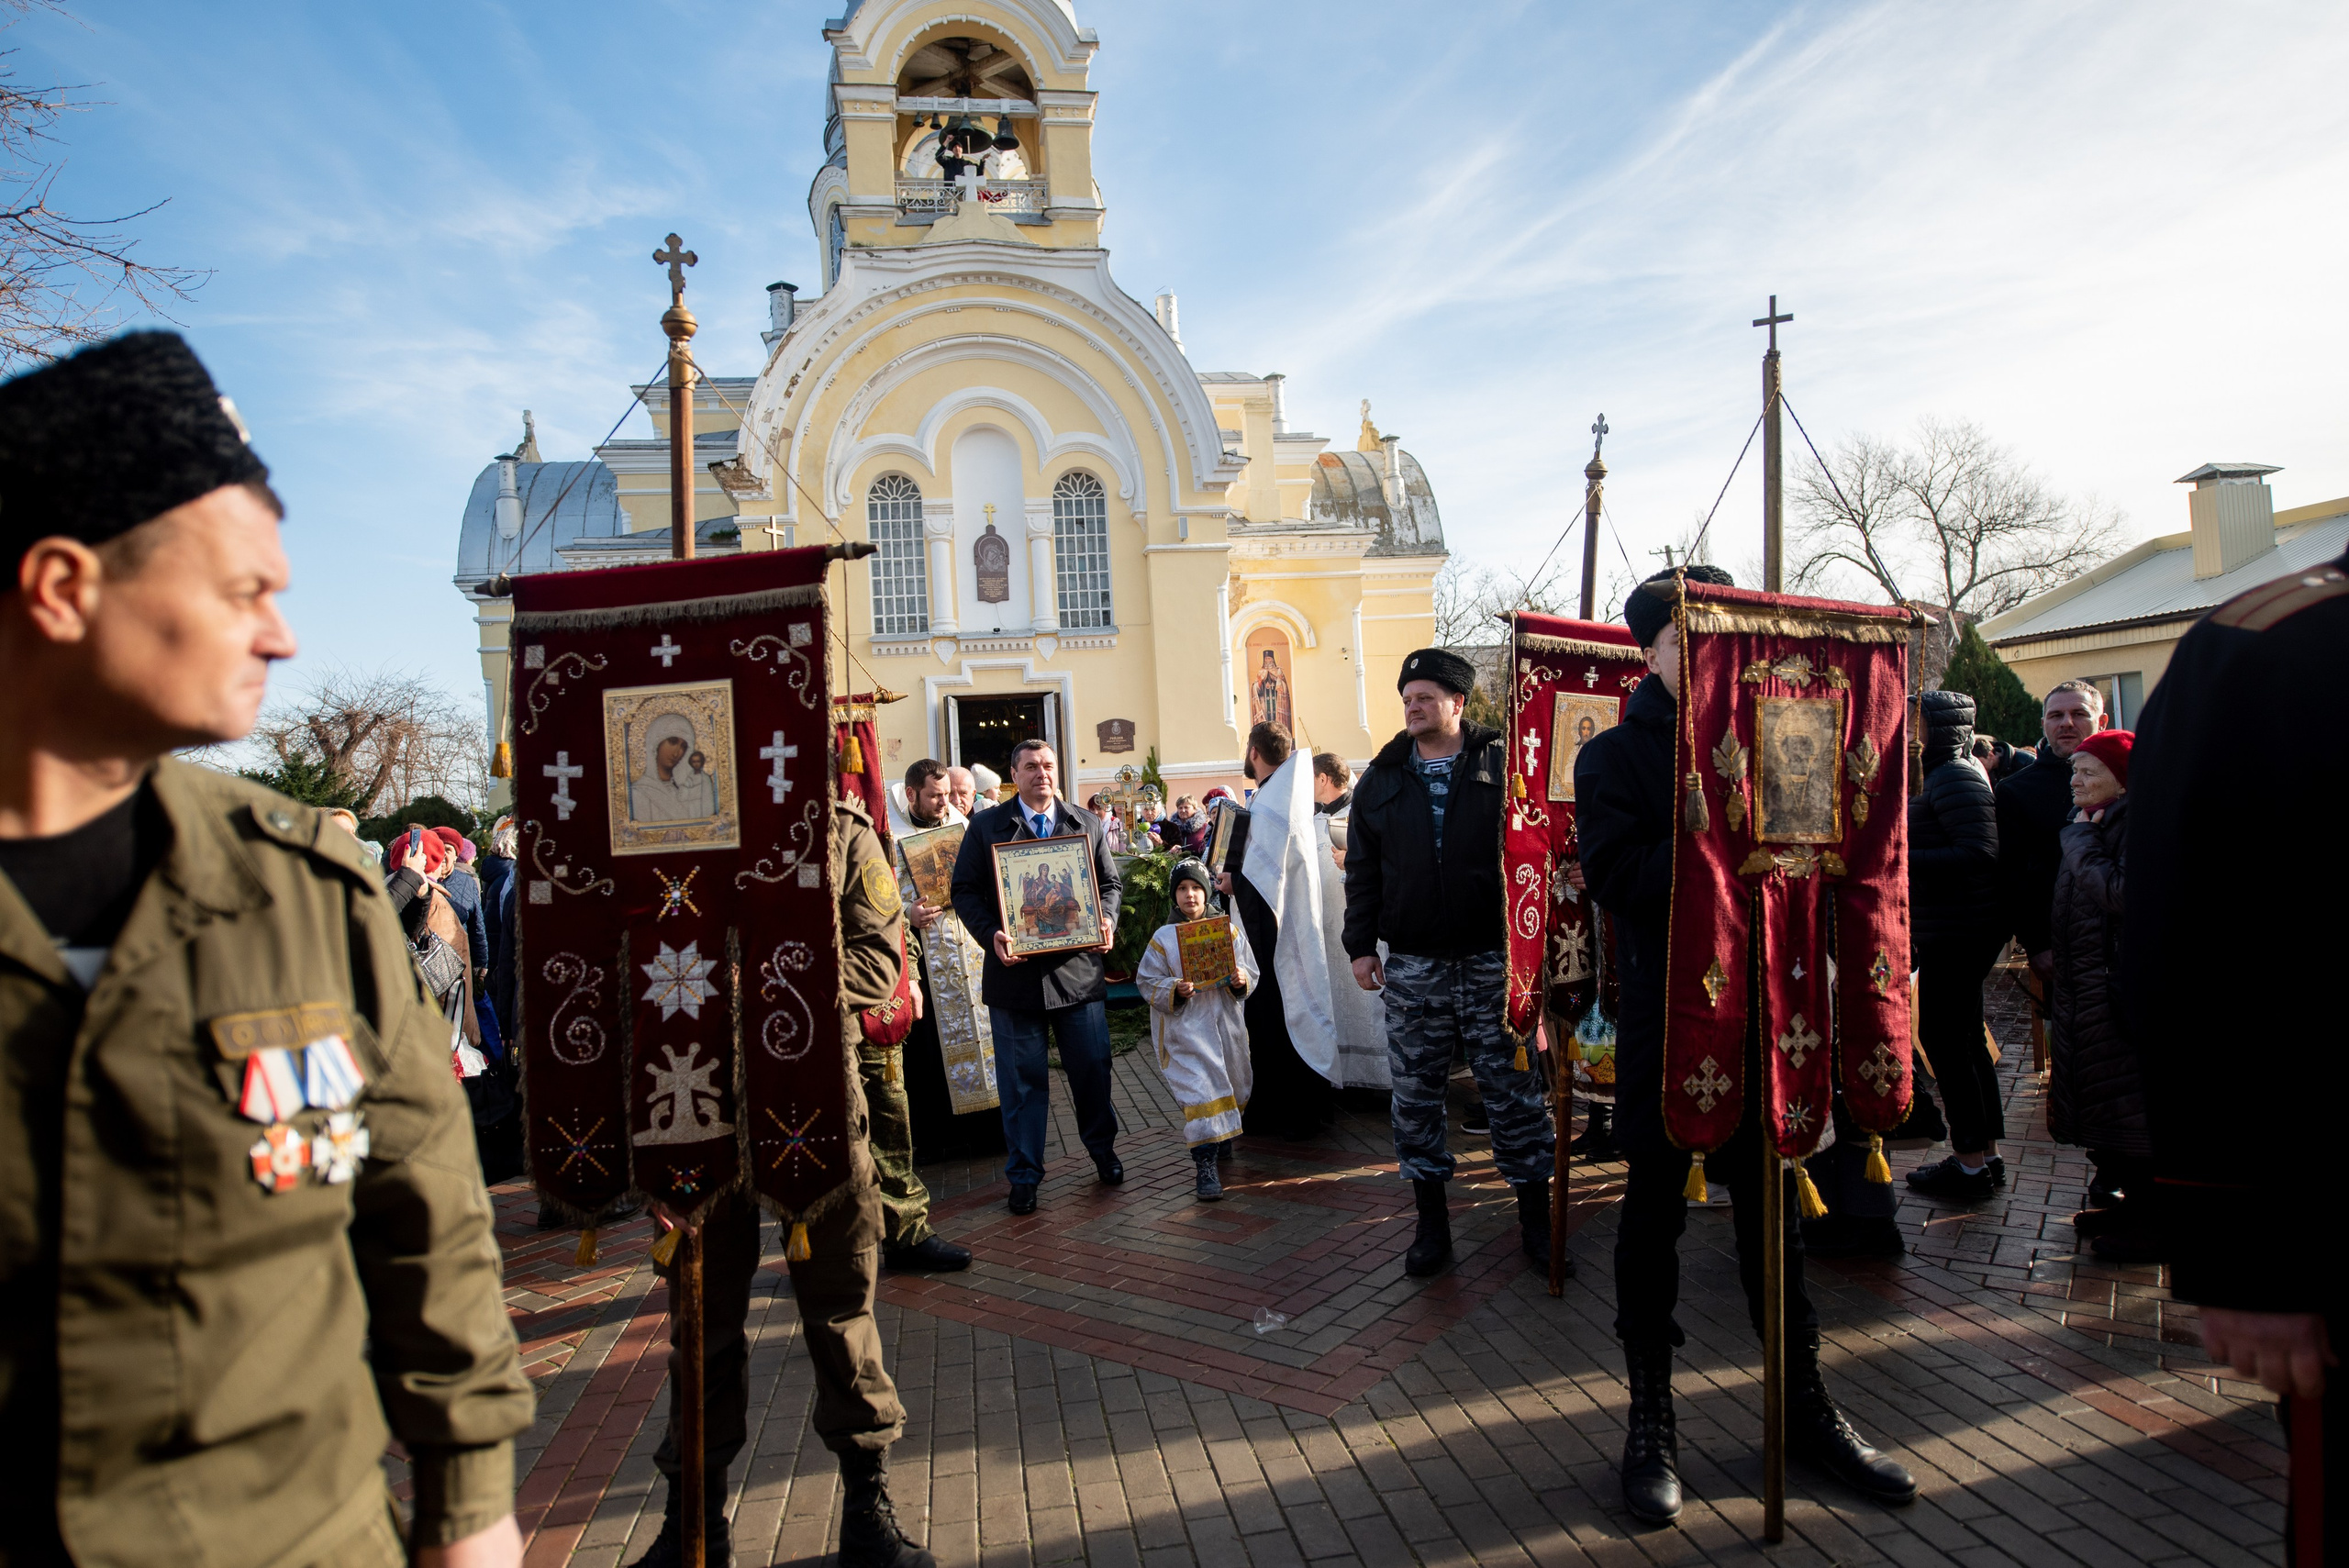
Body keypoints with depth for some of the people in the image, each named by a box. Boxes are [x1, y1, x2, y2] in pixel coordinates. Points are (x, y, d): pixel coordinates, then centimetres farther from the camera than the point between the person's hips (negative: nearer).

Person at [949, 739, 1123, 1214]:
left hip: (1078, 966, 2)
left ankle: (1103, 1151, 34)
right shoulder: (986, 826, 2)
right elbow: (966, 890, 0)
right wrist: (992, 936, -15)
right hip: (1015, 971, -2)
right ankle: (1024, 1176, 17)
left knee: (1092, 1068, 11)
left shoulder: (1086, 823, 10)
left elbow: (1110, 882, 14)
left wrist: (1107, 920, -6)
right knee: (1022, 1080, 4)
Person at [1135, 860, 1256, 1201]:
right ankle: (1205, 1167, -9)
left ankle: (1223, 1136, 45)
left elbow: (1251, 972, 8)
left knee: (1232, 1085, 16)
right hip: (1186, 1027, -3)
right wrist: (1175, 990, -17)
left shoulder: (1229, 930, 5)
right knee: (1200, 1089, -13)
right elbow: (1146, 982, -1)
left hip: (1226, 1020, 4)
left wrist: (1241, 980, -13)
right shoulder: (1164, 937, -1)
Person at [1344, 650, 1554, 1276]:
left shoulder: (1501, 767, 1)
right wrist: (1361, 945, 4)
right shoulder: (1382, 780, 9)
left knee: (1514, 1090, 3)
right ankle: (1431, 1220, 20)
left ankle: (1535, 1218, 17)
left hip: (1492, 960, -2)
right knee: (1415, 1095, 7)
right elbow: (1362, 870, 11)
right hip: (1411, 965, 3)